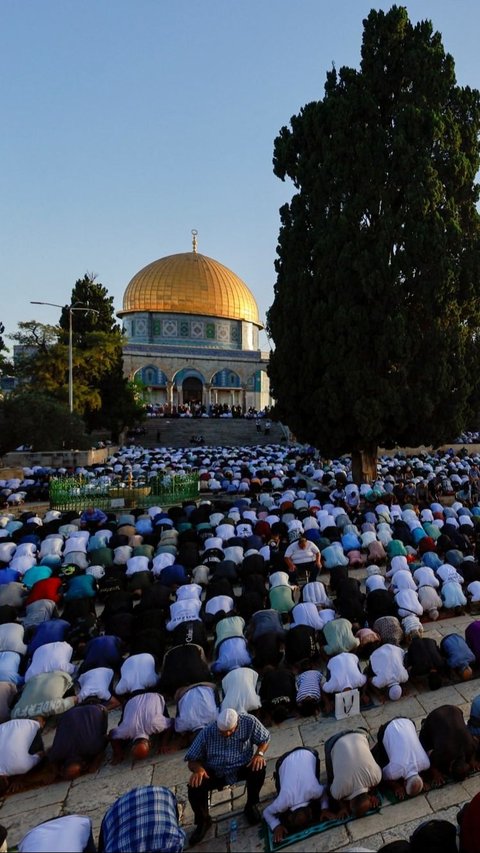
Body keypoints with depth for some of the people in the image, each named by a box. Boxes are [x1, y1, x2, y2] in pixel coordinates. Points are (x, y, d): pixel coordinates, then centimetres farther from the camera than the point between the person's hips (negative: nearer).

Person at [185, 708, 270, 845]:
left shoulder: (249, 722, -22)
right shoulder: (207, 733, -22)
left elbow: (264, 738, -5)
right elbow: (192, 759, -13)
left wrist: (259, 753, -25)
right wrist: (198, 769, -34)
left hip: (243, 767, 0)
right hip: (215, 772, 0)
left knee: (259, 767, -30)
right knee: (195, 786, -26)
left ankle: (251, 806, 1)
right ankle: (203, 821, 6)